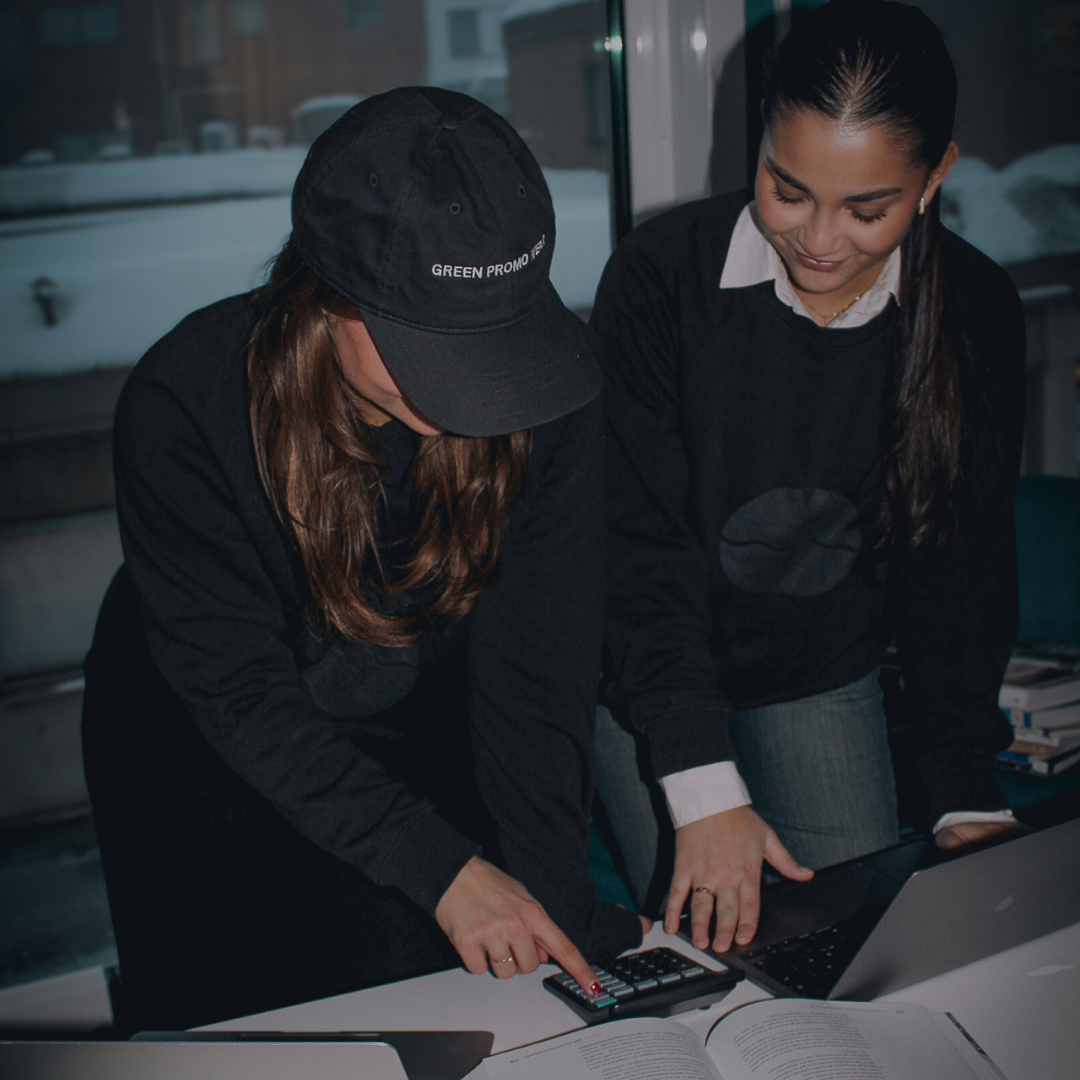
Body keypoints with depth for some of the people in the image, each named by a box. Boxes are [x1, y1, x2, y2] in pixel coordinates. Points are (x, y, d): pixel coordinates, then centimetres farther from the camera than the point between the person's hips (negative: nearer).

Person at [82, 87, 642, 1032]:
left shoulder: (543, 393, -25)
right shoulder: (183, 402, -32)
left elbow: (540, 662, -21)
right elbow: (240, 694, -28)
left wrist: (555, 896, -26)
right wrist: (439, 866, -33)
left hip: (423, 723, 2)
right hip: (203, 752, -1)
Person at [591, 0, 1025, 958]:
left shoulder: (975, 313, -12)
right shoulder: (661, 277, -23)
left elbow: (960, 565, -5)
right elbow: (641, 546, -23)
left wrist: (969, 798, -10)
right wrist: (703, 790, -31)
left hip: (826, 676, 3)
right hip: (651, 676, -3)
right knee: (709, 942, -4)